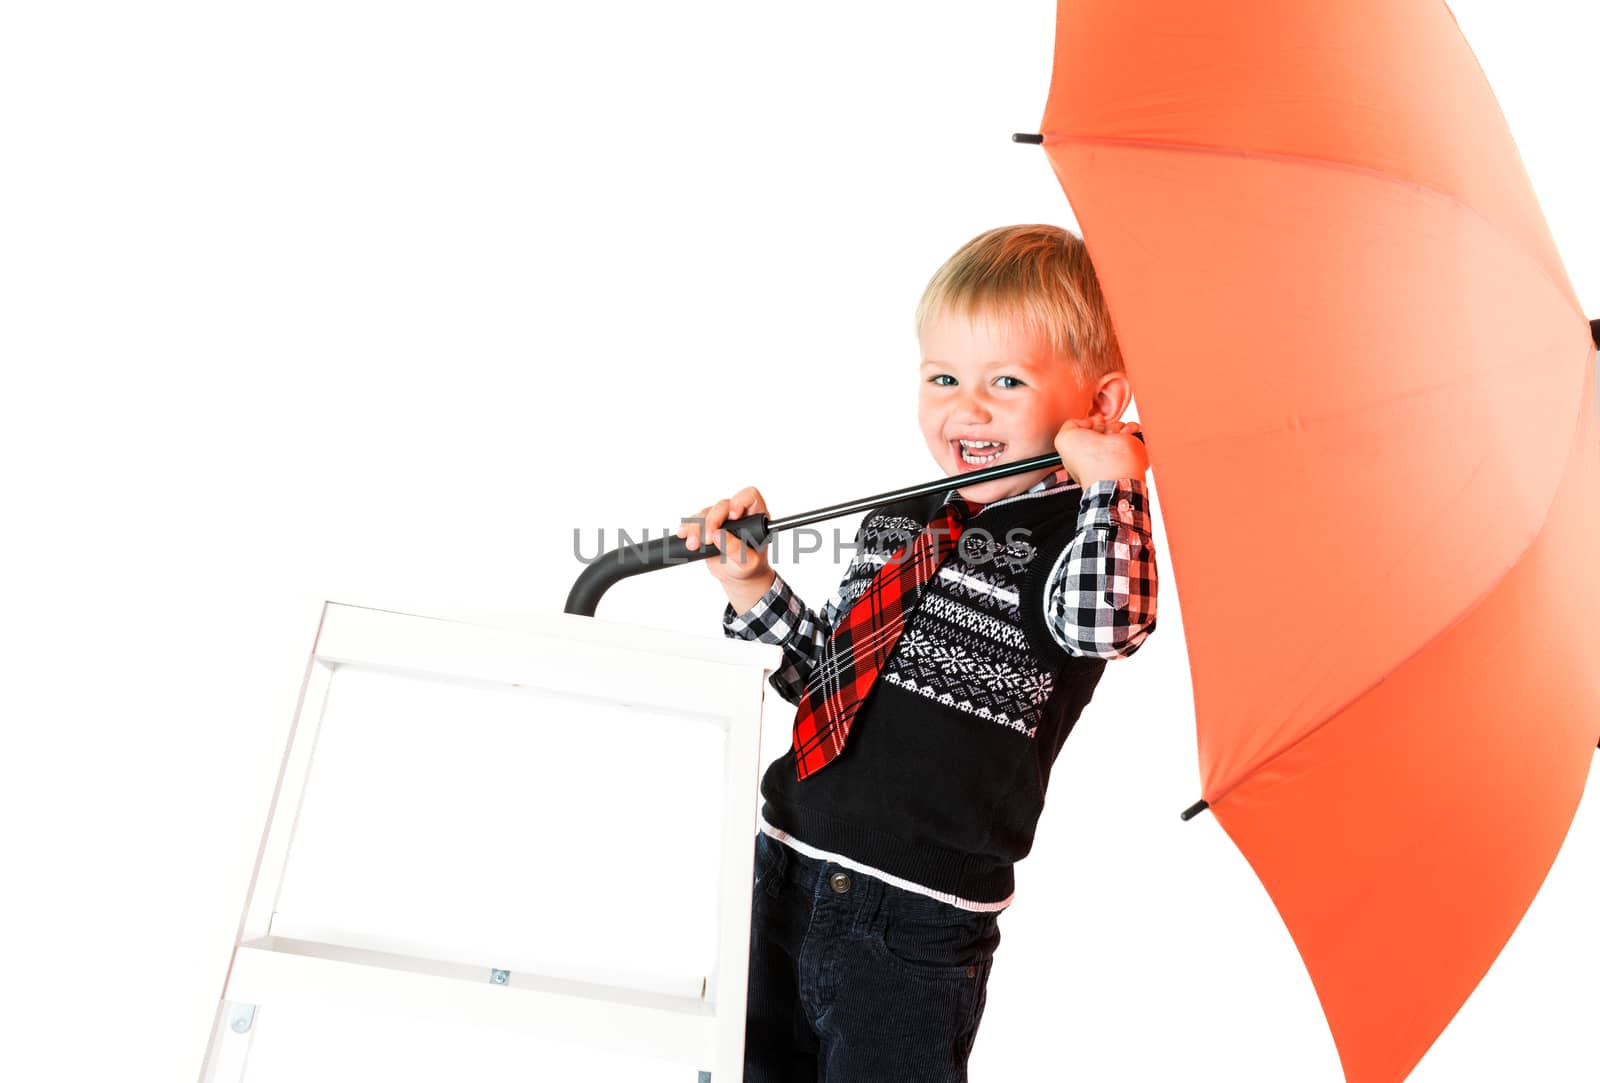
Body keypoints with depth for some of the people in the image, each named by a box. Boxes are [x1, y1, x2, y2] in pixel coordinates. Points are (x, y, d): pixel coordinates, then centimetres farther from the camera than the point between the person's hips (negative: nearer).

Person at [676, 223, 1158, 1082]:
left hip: (915, 918, -6)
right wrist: (754, 590, 7)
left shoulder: (1087, 528, -8)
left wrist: (1111, 481, -24)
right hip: (783, 870, 6)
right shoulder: (893, 524, 8)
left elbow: (1102, 623, -31)